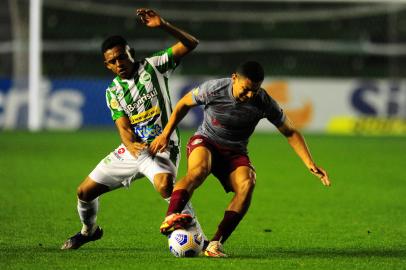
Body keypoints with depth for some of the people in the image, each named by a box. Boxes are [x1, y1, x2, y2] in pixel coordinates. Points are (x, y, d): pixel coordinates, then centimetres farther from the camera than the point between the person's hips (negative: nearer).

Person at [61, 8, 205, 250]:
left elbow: (191, 44, -8)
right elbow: (124, 126, -5)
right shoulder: (113, 92, 7)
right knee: (85, 192, 8)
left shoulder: (152, 66, -1)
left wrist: (163, 26, -23)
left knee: (165, 185, -38)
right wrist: (131, 145, -29)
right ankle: (89, 230, 40)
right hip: (132, 149, 5)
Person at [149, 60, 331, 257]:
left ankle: (216, 243, -33)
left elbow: (290, 132, -2)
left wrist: (310, 164, -9)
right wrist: (166, 134, 2)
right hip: (204, 142, -2)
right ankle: (169, 218, -54)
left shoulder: (263, 102, -13)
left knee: (247, 184, -30)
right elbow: (184, 104, 3)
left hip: (235, 152, 2)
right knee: (199, 169, -38)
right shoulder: (213, 89, -17)